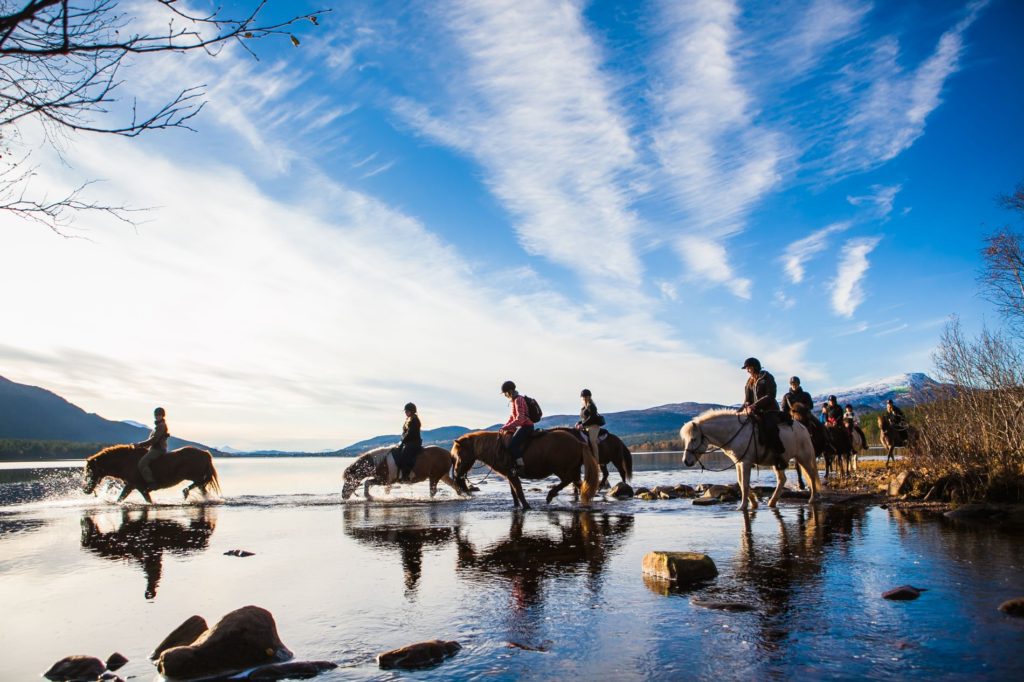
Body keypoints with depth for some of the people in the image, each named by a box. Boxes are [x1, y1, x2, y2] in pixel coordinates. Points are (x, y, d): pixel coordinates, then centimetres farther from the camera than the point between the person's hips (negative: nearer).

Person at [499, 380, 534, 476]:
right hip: (521, 427, 11)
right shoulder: (514, 400, 13)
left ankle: (519, 466, -21)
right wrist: (504, 427, 9)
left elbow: (520, 419, -27)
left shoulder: (518, 400, -18)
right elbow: (512, 416, 21)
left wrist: (506, 427, -26)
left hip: (526, 427, -11)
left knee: (512, 444, -24)